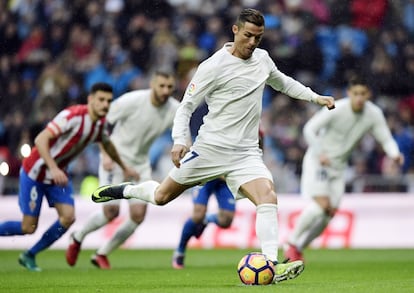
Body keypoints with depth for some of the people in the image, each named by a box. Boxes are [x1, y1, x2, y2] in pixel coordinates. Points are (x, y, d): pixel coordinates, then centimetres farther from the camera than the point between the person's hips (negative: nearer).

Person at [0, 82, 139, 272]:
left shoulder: (101, 124, -1)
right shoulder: (73, 116, -26)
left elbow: (107, 144, 23)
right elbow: (41, 139, -33)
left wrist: (124, 168, 34)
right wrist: (53, 168, -42)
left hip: (58, 175, 7)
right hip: (35, 172, -7)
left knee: (68, 217, -10)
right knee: (29, 227, -7)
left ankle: (30, 256, 7)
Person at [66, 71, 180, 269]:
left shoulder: (175, 110, -8)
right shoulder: (132, 101, -20)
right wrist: (105, 154, -21)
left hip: (140, 164, 5)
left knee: (138, 215, -7)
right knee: (111, 211, -14)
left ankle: (102, 254, 13)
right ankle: (78, 238, 17)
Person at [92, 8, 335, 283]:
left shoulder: (262, 59, 7)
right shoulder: (214, 66, -13)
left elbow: (283, 82, 29)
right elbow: (186, 105, -8)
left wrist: (315, 97, 24)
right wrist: (179, 141, -20)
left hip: (246, 152, 4)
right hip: (210, 147, -4)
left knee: (268, 197, -22)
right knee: (161, 197, 8)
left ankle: (272, 265, -27)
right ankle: (124, 190, 40)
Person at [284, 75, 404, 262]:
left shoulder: (374, 114, -7)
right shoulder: (337, 109, -21)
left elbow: (385, 138, -2)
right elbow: (309, 129, -18)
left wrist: (394, 154, -25)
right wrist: (320, 153, -33)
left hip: (338, 167, 6)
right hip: (317, 161, -6)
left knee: (330, 212, 0)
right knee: (321, 204, -21)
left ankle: (298, 248, 16)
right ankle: (292, 242, -5)